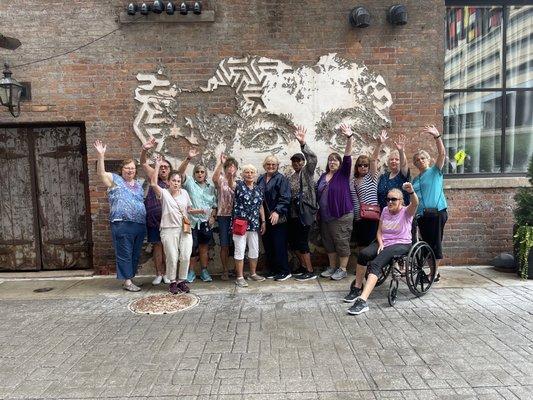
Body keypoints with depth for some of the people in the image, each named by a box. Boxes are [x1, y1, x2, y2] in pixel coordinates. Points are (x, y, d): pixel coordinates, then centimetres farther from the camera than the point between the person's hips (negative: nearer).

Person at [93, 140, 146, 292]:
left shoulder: (139, 184, 19)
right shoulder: (115, 180, 4)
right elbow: (101, 173, -10)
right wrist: (101, 155, -22)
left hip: (140, 224, 6)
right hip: (122, 224, -6)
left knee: (136, 254, 11)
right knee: (124, 253, -2)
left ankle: (129, 278, 23)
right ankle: (127, 282, 6)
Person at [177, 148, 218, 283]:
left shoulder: (211, 187, 13)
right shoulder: (190, 183, 4)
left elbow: (214, 204, 14)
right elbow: (180, 172, -12)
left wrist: (212, 216, -2)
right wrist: (188, 158, -23)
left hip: (206, 222, 3)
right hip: (192, 221, -3)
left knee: (204, 247, 10)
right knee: (192, 247, 0)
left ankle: (204, 272, 20)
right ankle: (191, 272, 14)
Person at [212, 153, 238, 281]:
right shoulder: (221, 179, 2)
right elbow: (214, 178, -21)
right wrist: (221, 163, -30)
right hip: (224, 215, -2)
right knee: (224, 245, 2)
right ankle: (225, 271, 14)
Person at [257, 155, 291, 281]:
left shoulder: (281, 179, -4)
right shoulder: (260, 179, 13)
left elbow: (285, 198, -12)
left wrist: (277, 211, -22)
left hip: (277, 218, -6)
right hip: (264, 218, 6)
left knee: (279, 245, -3)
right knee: (267, 245, 11)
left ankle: (284, 271, 9)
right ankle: (272, 269, 23)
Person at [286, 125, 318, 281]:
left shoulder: (308, 171, -1)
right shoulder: (289, 177, 17)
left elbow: (313, 158, -19)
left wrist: (303, 143, -31)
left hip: (304, 211, -7)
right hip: (293, 212, 7)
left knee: (302, 242, -7)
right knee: (293, 242, 8)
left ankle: (310, 271, 3)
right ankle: (304, 267, 22)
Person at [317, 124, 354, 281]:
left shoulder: (343, 174, -2)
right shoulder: (323, 176, 12)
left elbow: (348, 156, -16)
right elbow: (318, 195, 19)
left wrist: (349, 137, -28)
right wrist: (318, 212, 17)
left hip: (342, 215, -6)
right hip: (325, 216, 6)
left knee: (342, 243, 0)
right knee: (328, 243, 13)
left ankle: (342, 269, 12)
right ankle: (332, 267, 27)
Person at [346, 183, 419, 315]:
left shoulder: (406, 212, -4)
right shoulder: (385, 210, 11)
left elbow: (415, 204, -28)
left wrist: (411, 192, -50)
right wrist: (381, 243, -7)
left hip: (401, 244, -5)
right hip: (383, 242, 5)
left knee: (376, 263, -31)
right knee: (363, 254, -25)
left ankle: (362, 301, -38)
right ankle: (357, 289, -7)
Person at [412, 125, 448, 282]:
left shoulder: (435, 171, 6)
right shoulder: (415, 180, 19)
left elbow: (442, 154, -10)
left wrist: (437, 136, -22)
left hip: (437, 212, -5)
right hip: (422, 214, 5)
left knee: (436, 243, -2)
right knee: (426, 243, 8)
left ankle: (435, 272, 7)